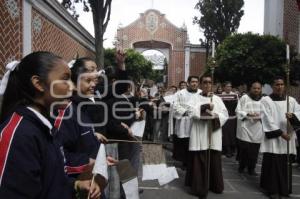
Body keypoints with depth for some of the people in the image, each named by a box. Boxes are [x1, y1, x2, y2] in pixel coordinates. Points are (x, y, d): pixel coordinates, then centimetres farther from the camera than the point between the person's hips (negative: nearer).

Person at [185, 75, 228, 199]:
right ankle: (200, 188, 8)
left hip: (214, 134, 3)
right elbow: (193, 113, -11)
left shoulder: (217, 99, 13)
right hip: (200, 134, -3)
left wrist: (216, 116, -14)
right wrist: (207, 107, -19)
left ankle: (215, 185, 23)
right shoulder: (196, 98, 5)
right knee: (200, 161, -2)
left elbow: (225, 114, 5)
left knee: (214, 161, 8)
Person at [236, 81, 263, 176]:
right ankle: (241, 166, 18)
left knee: (254, 150, 3)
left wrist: (260, 116, -12)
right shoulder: (244, 98, 0)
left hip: (257, 130, 3)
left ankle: (251, 168, 18)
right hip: (245, 128, -2)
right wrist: (247, 114, -20)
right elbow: (238, 111, -3)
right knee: (244, 149, -3)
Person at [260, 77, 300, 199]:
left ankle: (284, 189, 24)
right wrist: (280, 133, -16)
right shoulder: (266, 100, -3)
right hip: (273, 137, -4)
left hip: (288, 137, 4)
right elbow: (268, 120, -10)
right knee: (273, 164, -2)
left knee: (286, 164, 9)